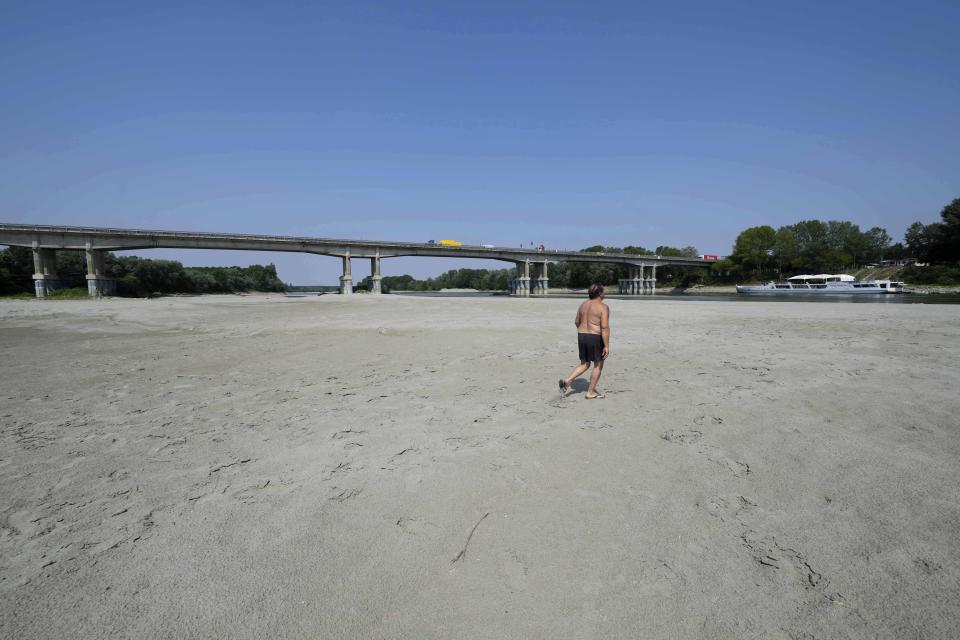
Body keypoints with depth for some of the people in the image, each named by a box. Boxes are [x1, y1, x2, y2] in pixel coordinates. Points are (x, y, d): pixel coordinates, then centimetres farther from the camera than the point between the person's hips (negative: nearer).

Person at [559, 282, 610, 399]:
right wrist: (606, 346, -17)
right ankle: (590, 392, 15)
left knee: (584, 364, 18)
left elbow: (577, 322, 16)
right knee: (598, 365, 11)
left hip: (581, 337, 6)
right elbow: (605, 327, -19)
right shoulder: (603, 307, -12)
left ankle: (567, 380, 1)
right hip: (596, 338, -6)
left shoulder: (583, 304, 8)